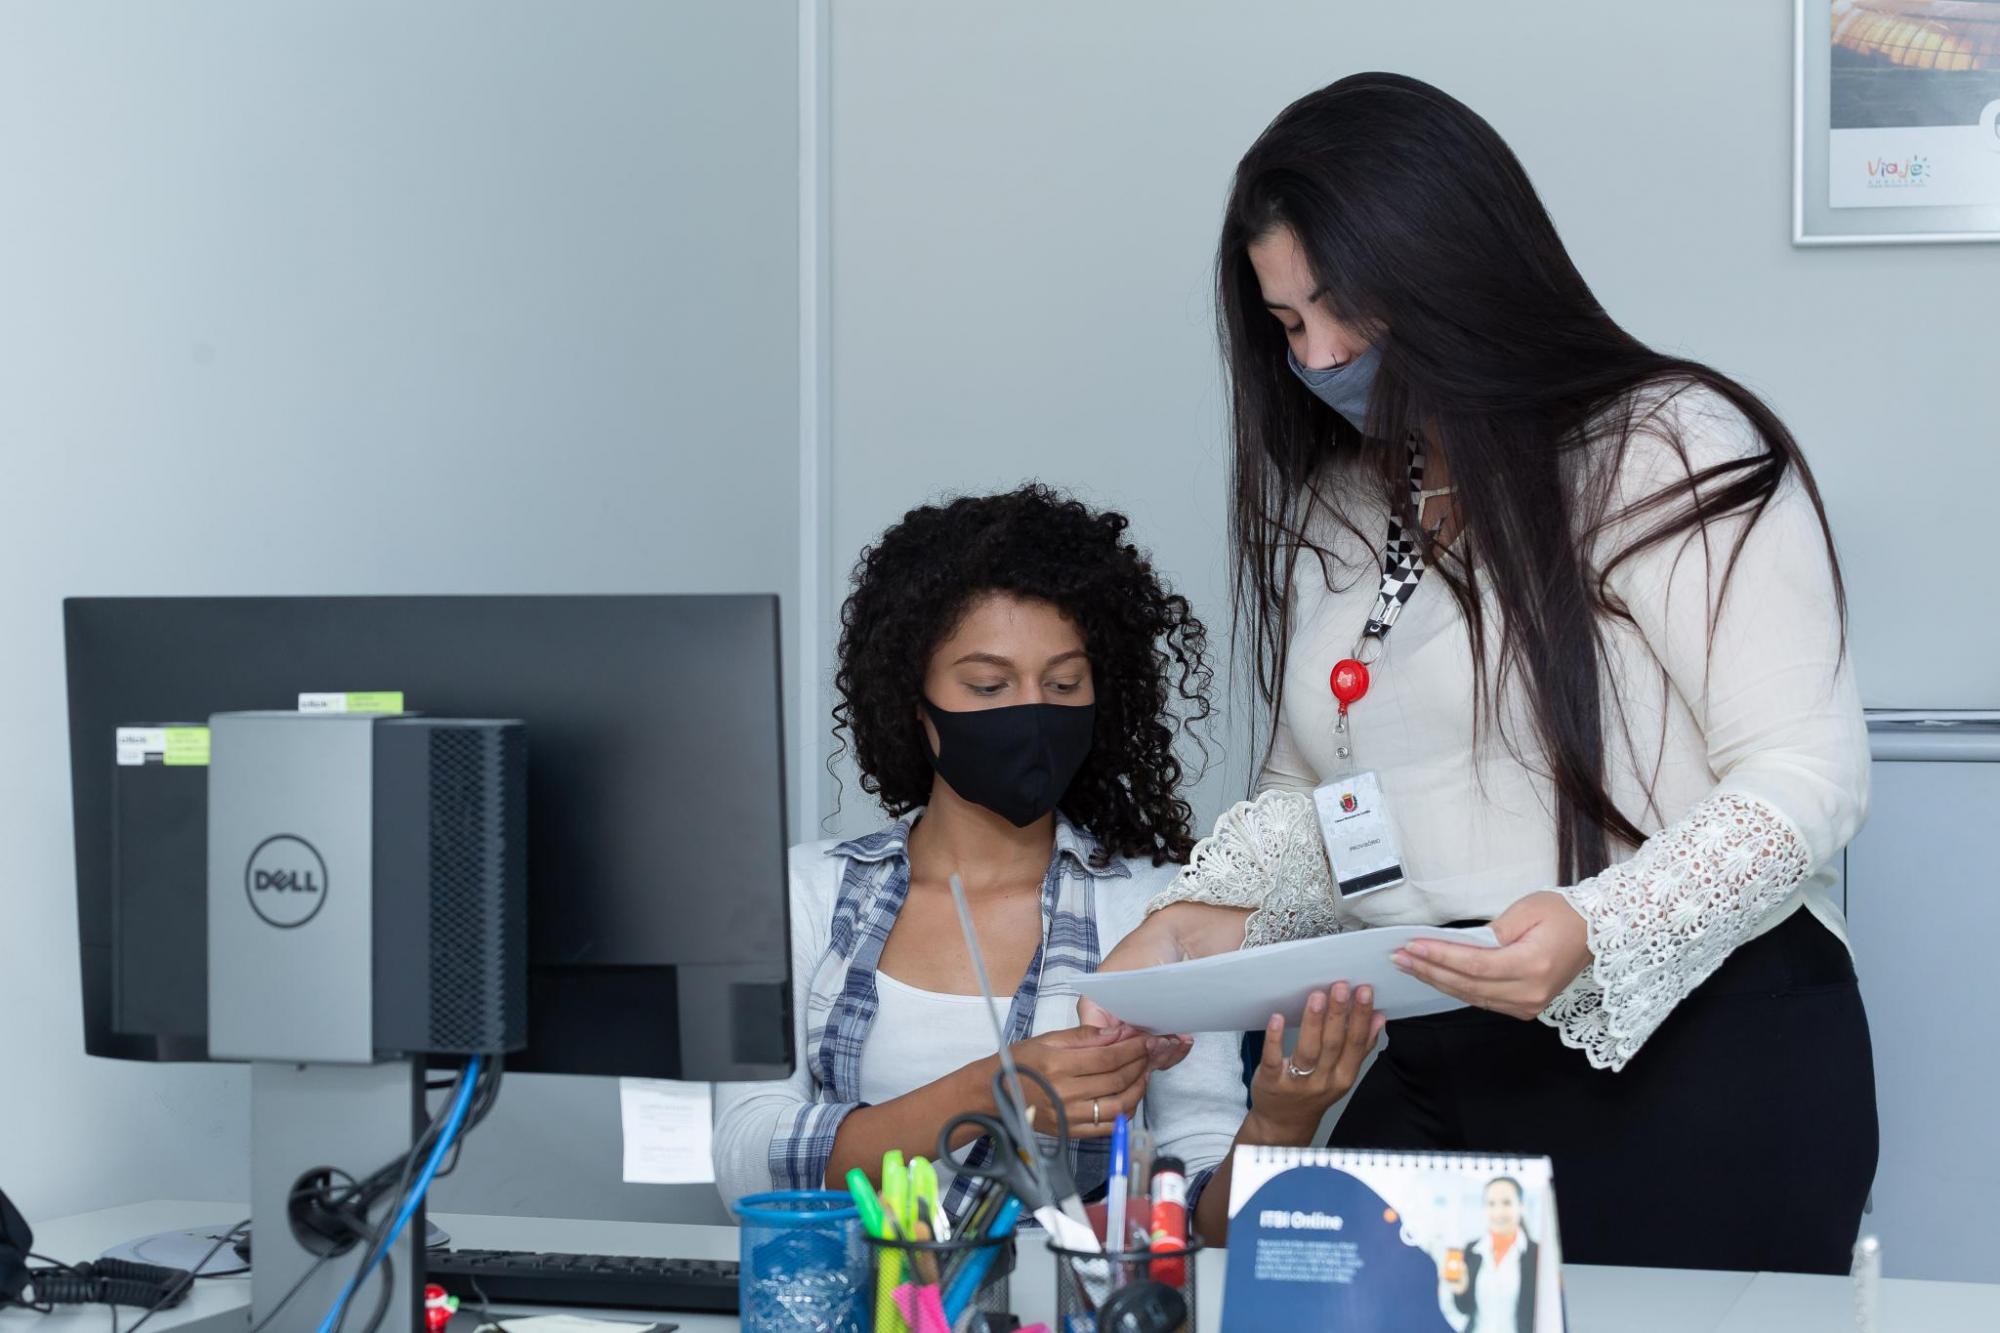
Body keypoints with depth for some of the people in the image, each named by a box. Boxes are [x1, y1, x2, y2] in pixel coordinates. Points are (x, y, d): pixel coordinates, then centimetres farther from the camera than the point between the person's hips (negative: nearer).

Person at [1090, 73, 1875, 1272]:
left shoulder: (1674, 451, -7)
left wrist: (1596, 935, -27)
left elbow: (1805, 778, -12)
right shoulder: (1332, 512, 15)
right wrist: (1210, 920, 2)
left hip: (1694, 1058, -6)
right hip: (1427, 1081, 6)